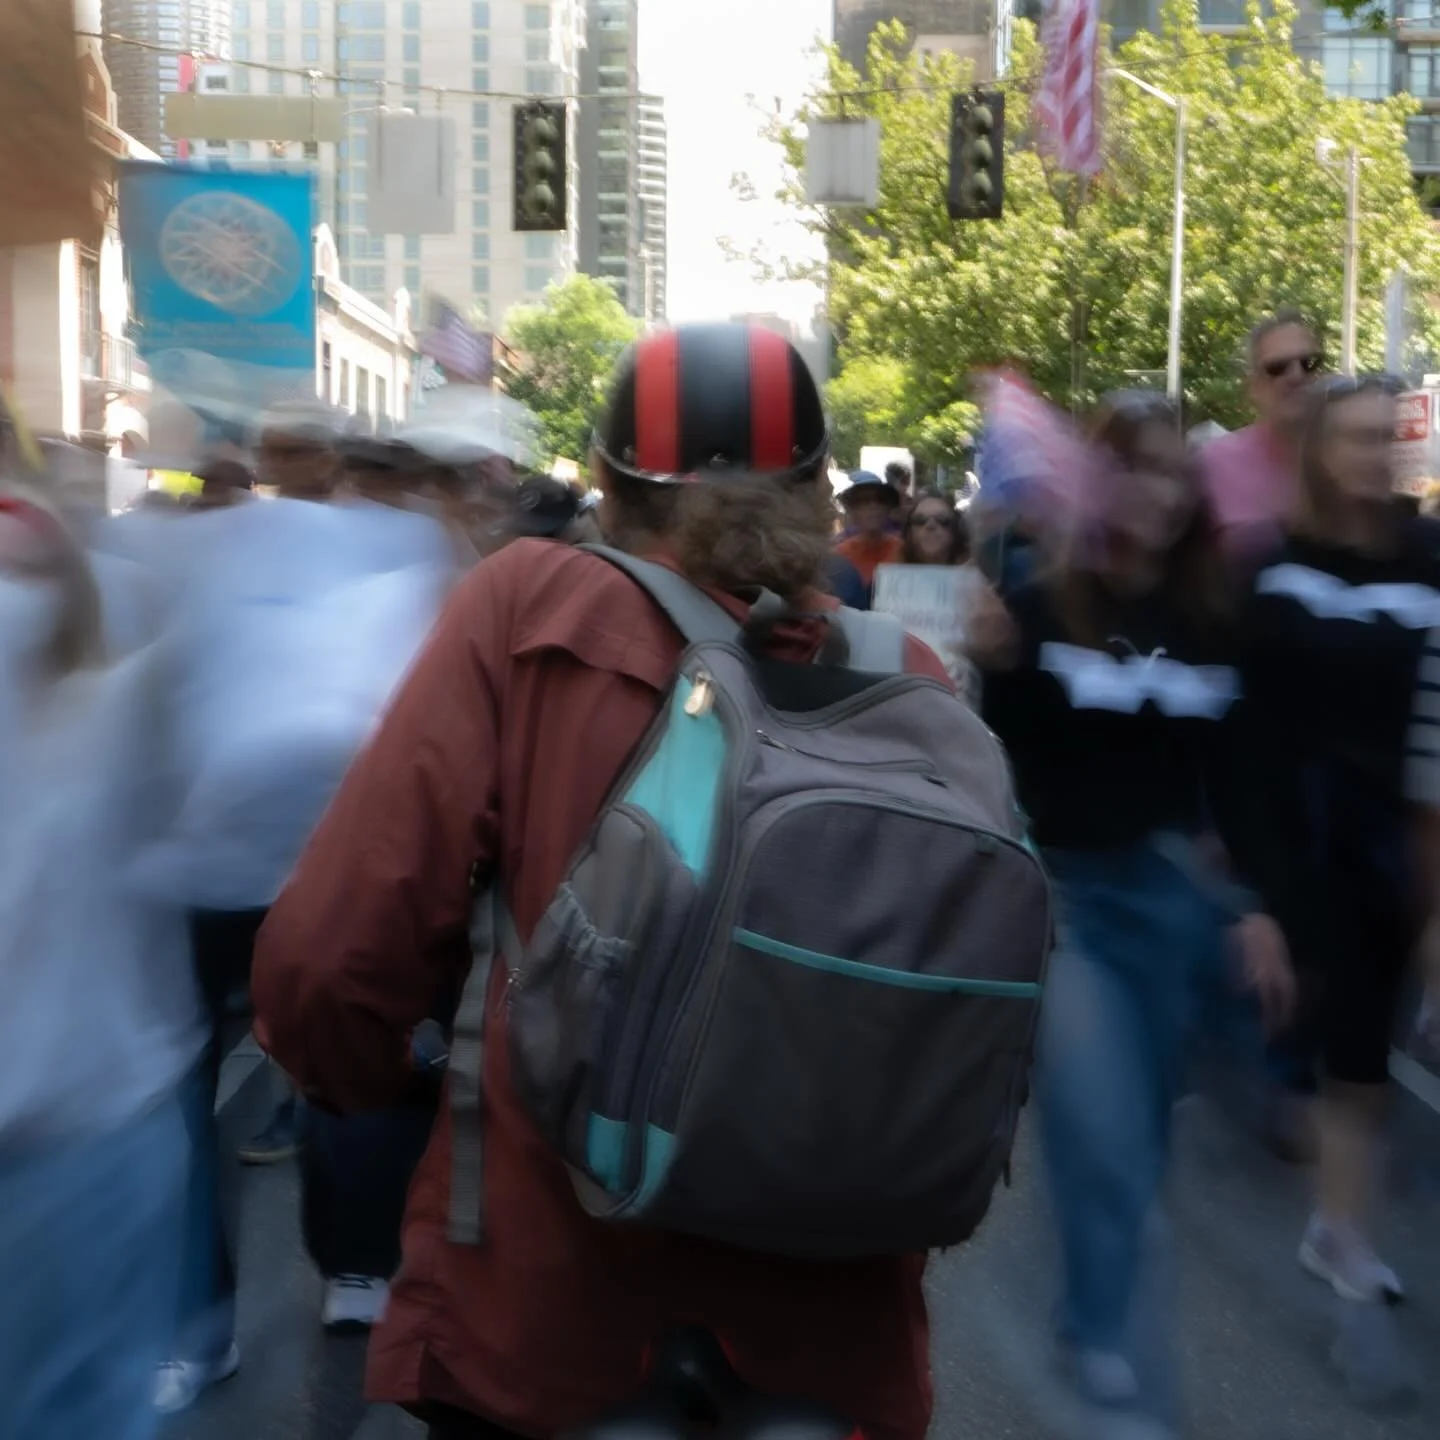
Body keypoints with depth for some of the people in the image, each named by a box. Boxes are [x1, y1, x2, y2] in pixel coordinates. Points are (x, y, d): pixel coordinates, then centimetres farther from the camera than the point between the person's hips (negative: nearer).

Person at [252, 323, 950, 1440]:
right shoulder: (908, 682, -6)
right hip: (828, 1329, 3)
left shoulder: (528, 609, -14)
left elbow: (325, 959, -17)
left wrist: (373, 1088, 4)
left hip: (540, 1313, -2)